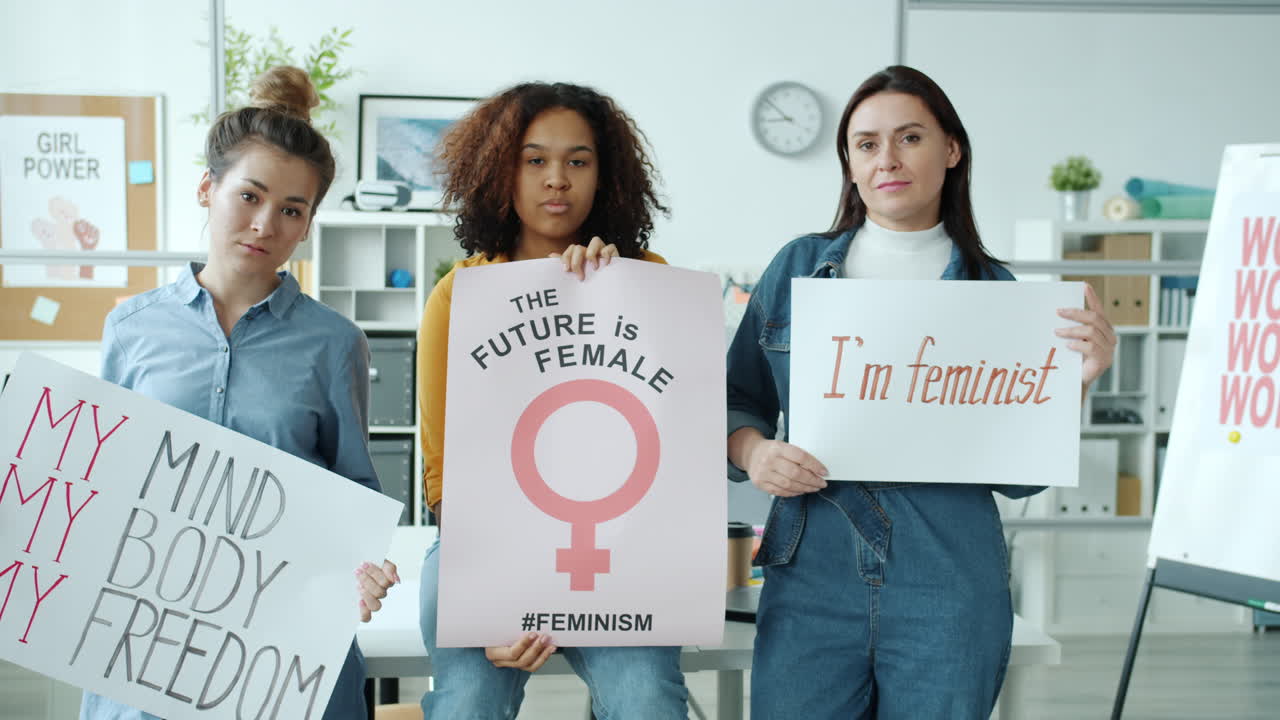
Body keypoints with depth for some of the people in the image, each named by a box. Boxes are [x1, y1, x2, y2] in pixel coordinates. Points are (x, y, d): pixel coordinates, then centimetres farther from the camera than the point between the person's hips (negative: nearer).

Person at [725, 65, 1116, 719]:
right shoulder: (797, 267, 6)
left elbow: (1017, 474, 4)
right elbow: (737, 400, 10)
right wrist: (753, 451, -11)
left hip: (948, 590, 0)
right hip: (812, 574, 1)